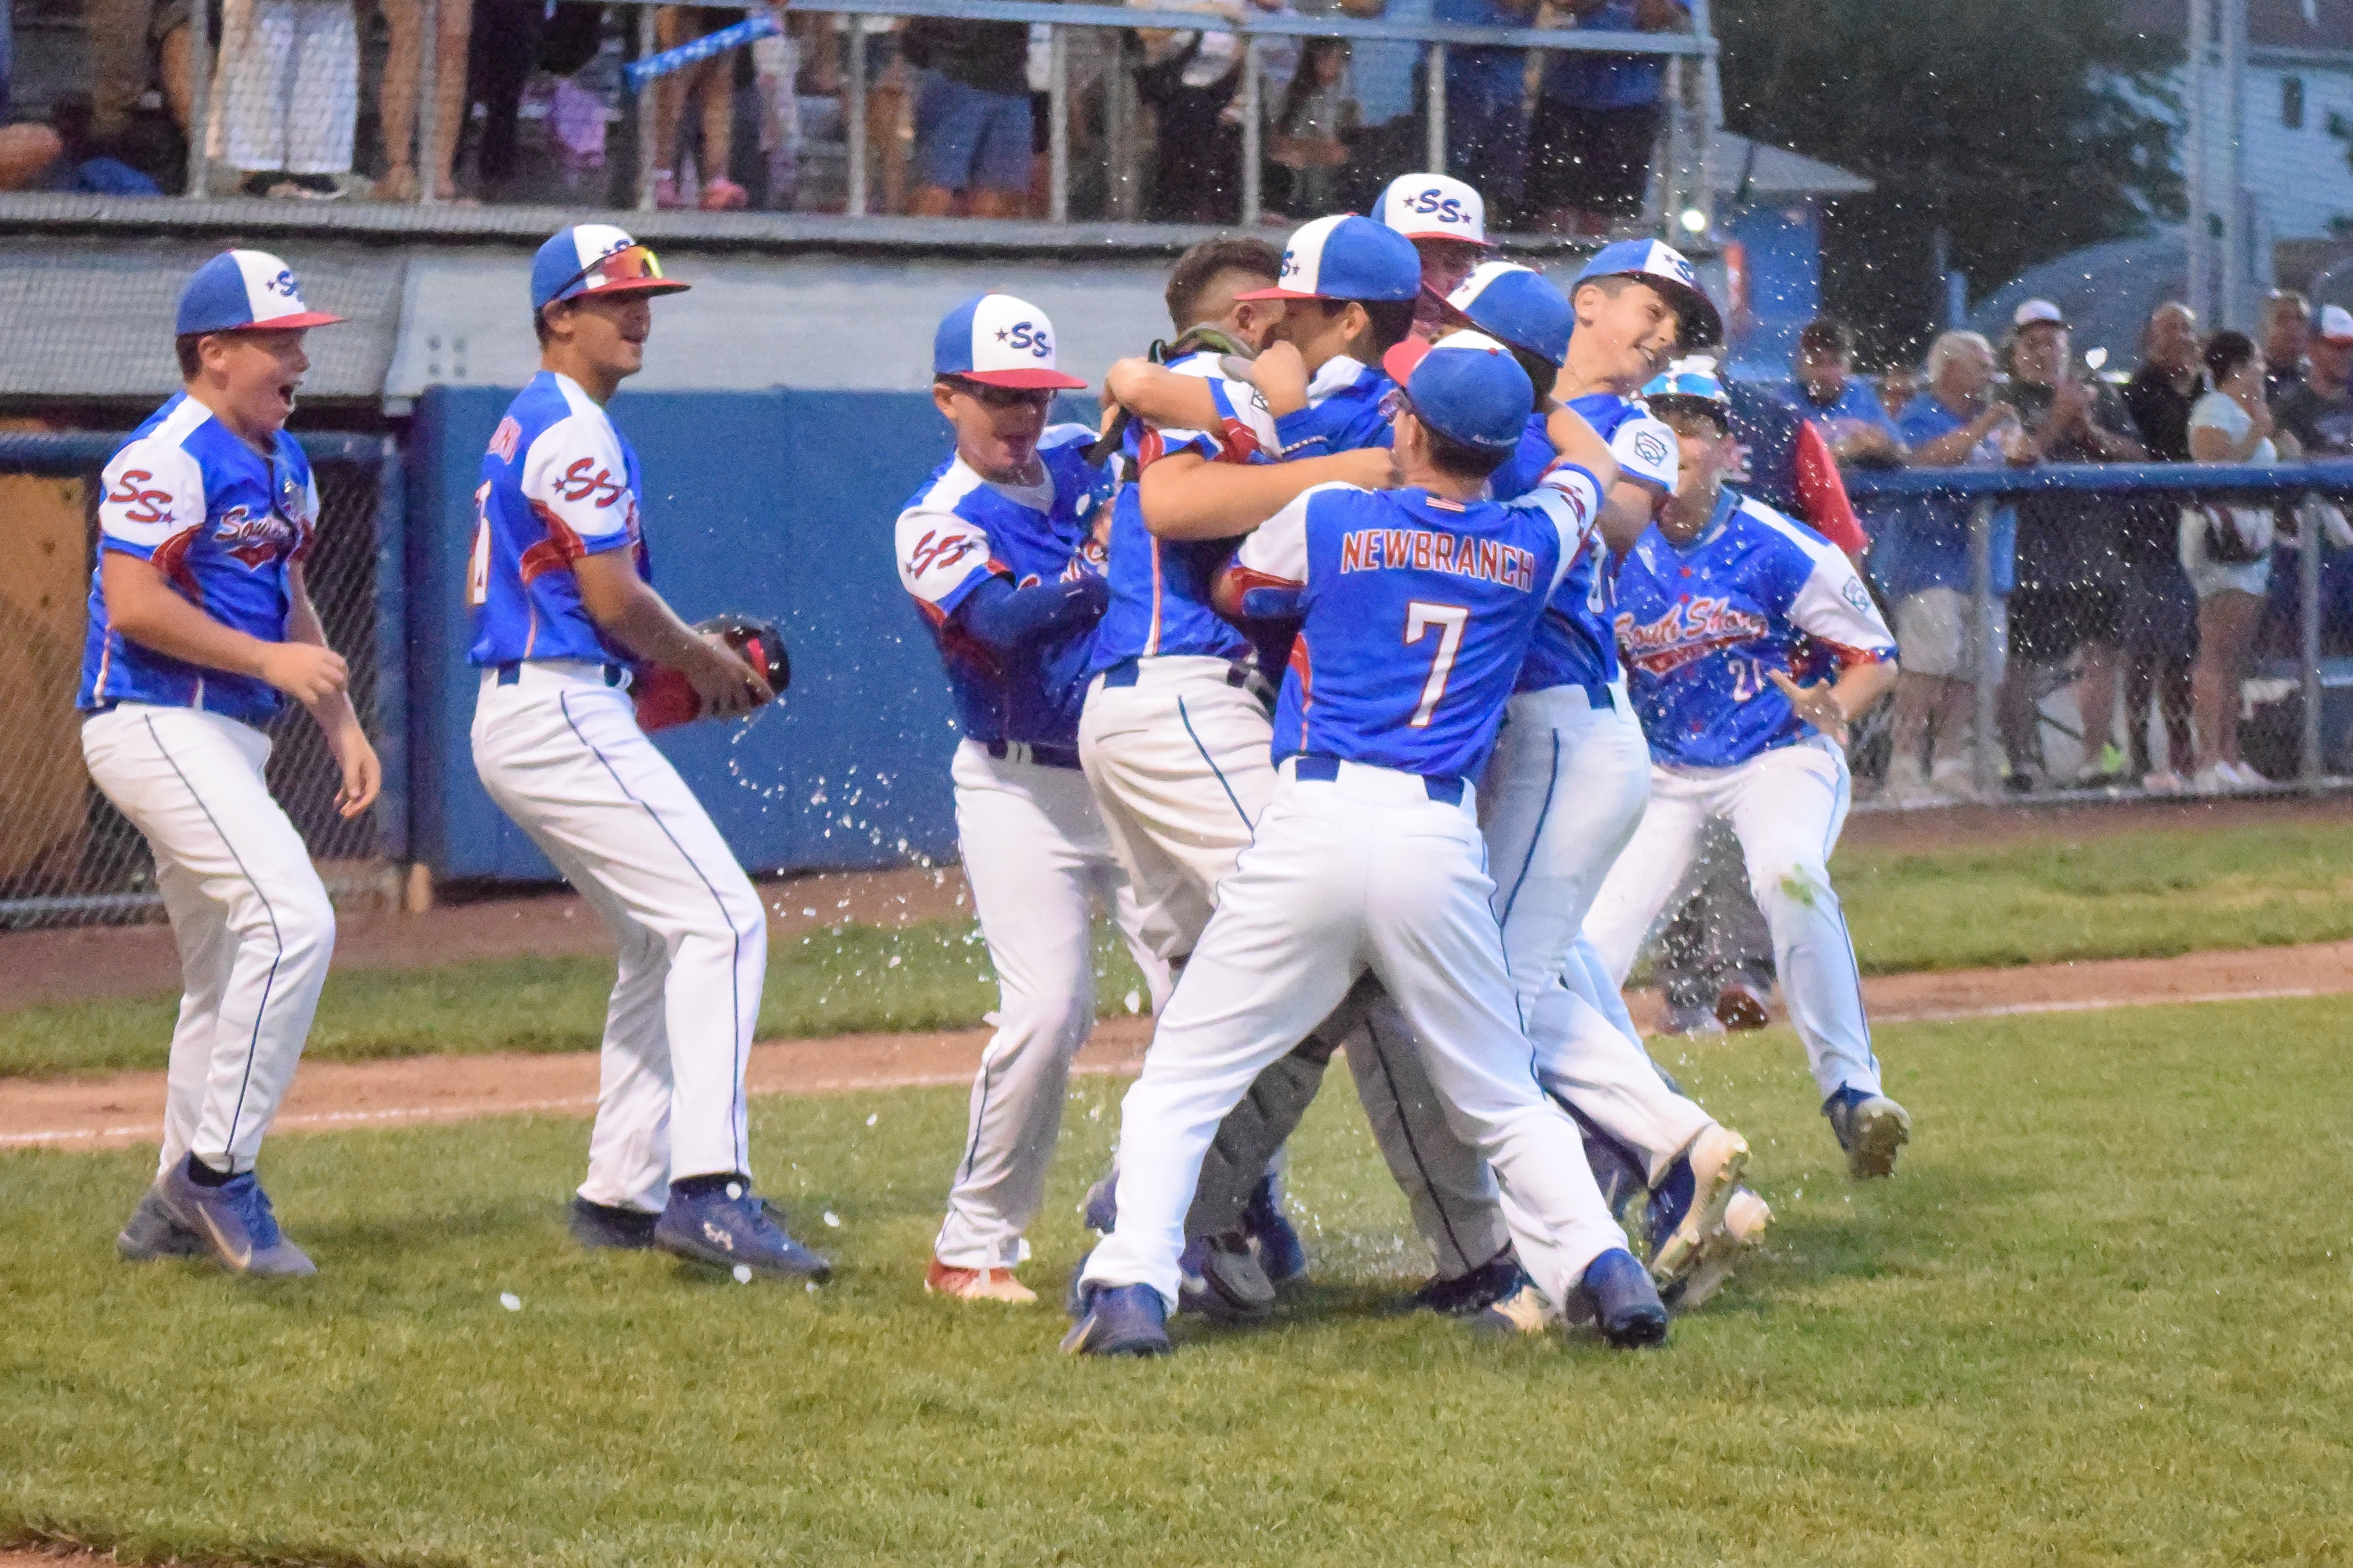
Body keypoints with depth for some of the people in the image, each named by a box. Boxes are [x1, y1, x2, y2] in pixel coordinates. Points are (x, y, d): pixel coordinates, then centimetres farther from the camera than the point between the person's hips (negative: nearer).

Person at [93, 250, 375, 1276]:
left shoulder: (282, 462, 15)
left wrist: (342, 726, 16)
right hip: (154, 724, -10)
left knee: (227, 978, 14)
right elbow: (133, 605, -22)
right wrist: (270, 659, -19)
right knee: (293, 920, -22)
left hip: (229, 740, 10)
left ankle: (176, 1209, 23)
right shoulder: (169, 458, -14)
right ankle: (220, 1172, -15)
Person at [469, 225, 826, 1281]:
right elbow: (615, 597, -16)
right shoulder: (575, 428, -12)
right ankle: (709, 1186, -28)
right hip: (564, 715, -11)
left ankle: (620, 1196, 17)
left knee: (661, 944, 17)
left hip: (516, 710, 11)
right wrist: (704, 662, 1)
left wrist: (676, 669, 16)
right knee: (720, 920, -17)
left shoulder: (529, 425, 20)